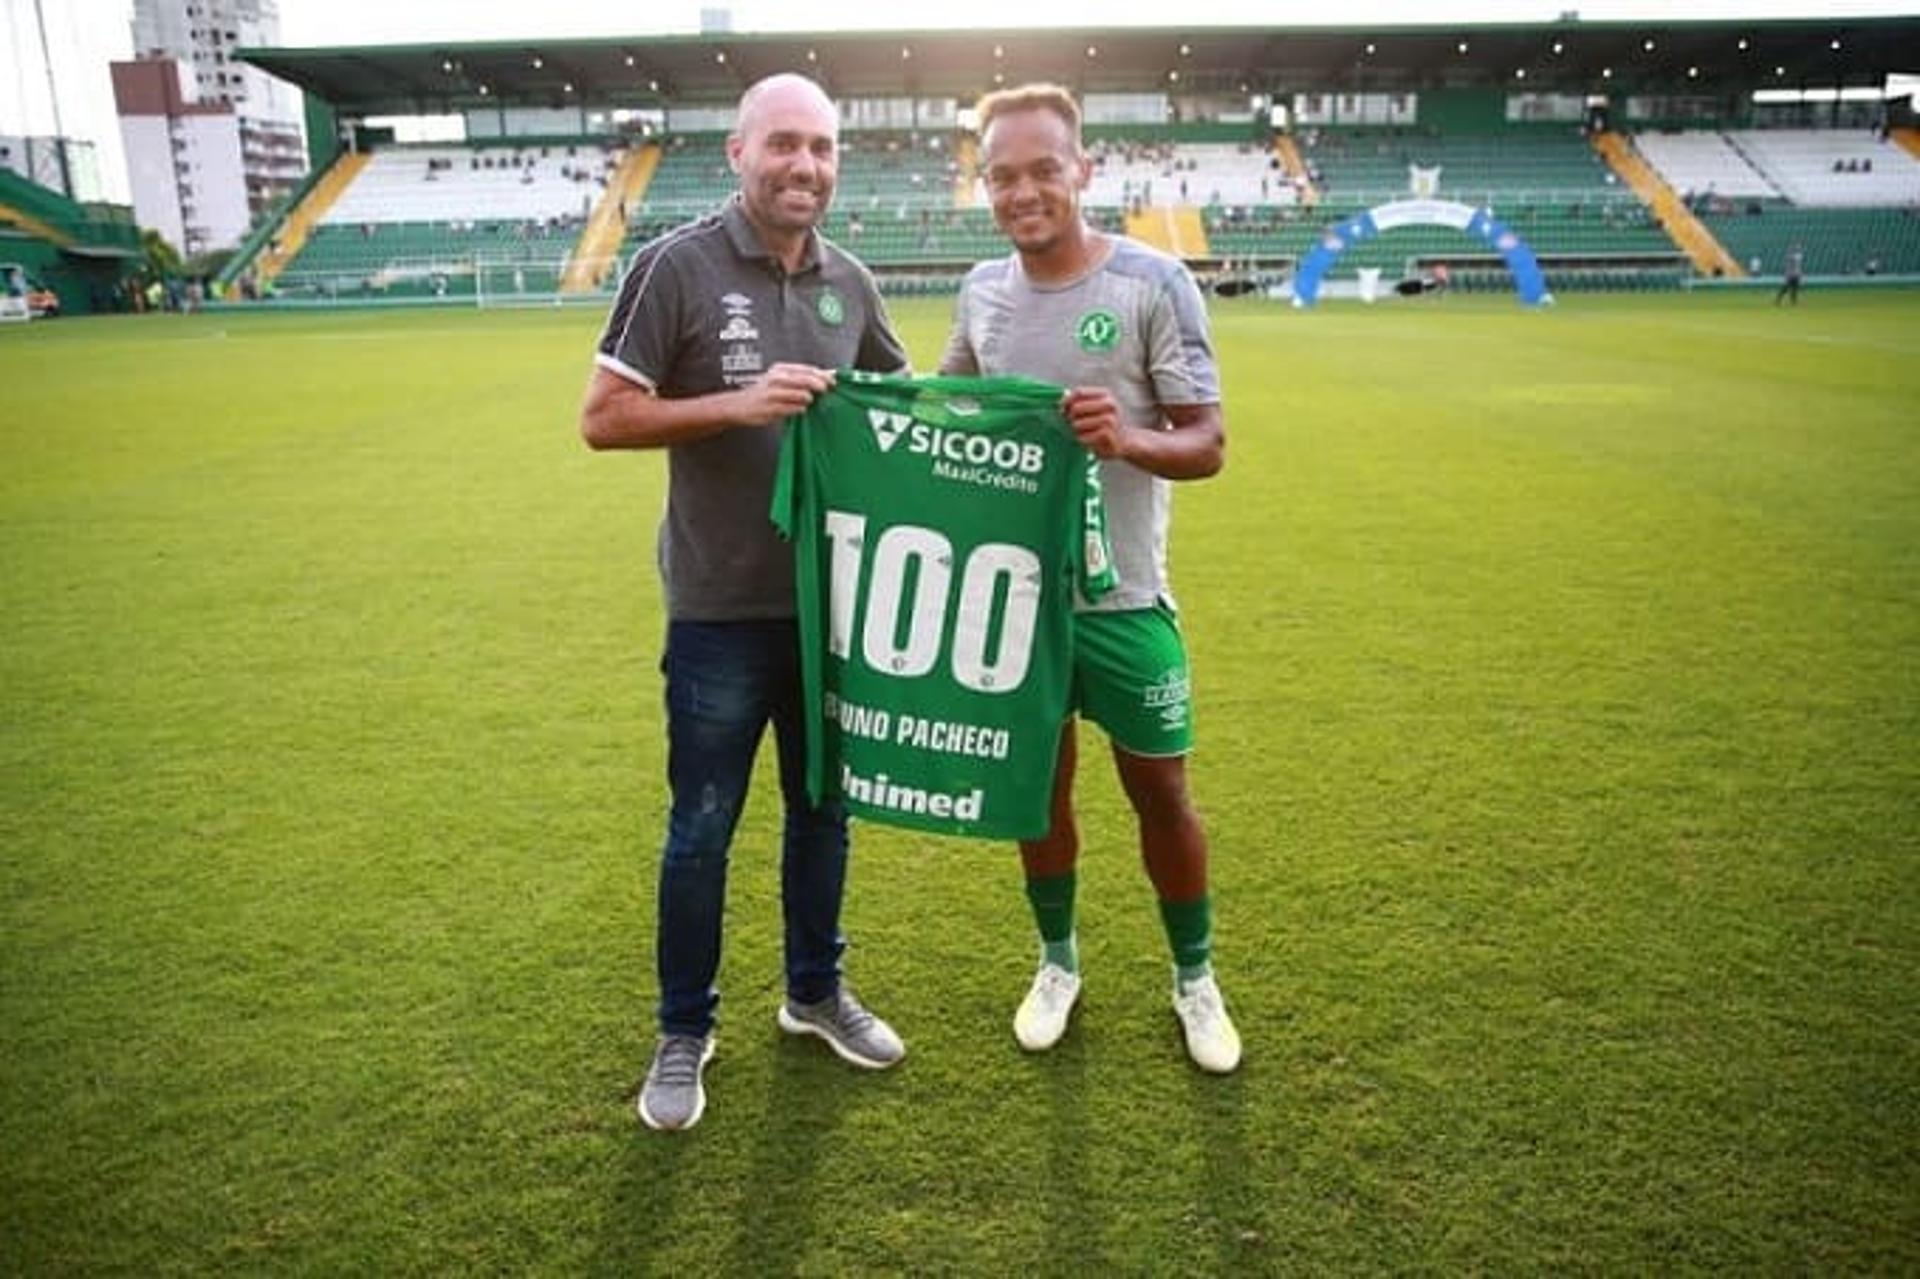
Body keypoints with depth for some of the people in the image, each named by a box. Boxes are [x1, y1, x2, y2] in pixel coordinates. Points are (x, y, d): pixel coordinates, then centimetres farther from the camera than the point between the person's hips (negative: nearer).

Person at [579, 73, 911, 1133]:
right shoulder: (677, 266, -9)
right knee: (702, 827, 8)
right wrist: (738, 404, -22)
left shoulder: (849, 282, 6)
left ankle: (815, 991, 38)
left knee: (824, 808, 17)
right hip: (721, 609, -5)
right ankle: (684, 1032, 28)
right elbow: (603, 418, -11)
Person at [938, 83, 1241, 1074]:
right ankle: (1058, 962, 36)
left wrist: (1128, 440, -30)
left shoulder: (1151, 283, -10)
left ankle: (1194, 978, 30)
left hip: (1122, 596, -3)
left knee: (1160, 792, 7)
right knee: (1039, 783, 14)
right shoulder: (981, 292, 3)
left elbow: (1207, 445, -11)